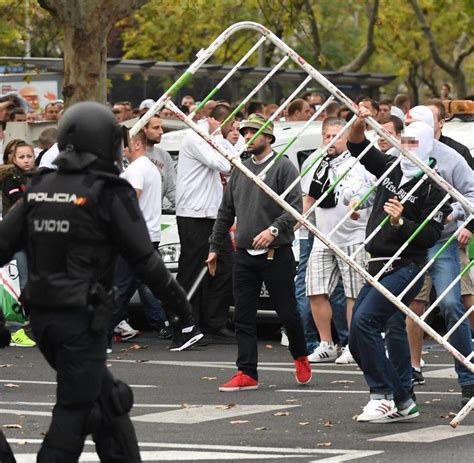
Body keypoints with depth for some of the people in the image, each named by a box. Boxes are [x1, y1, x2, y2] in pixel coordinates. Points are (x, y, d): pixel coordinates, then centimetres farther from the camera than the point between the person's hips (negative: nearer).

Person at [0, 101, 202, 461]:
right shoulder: (109, 193, -10)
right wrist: (183, 308, -4)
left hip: (40, 313, 7)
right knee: (76, 407, -2)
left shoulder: (39, 188, 7)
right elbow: (145, 261, -10)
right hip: (82, 316, -7)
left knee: (104, 396, 19)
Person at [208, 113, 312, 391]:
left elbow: (295, 207, -14)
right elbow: (226, 212, 20)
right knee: (243, 317, 1)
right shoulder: (240, 171, 15)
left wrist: (274, 229, -27)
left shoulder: (284, 167, -5)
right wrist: (215, 247, 18)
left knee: (287, 312, 1)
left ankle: (301, 357, 26)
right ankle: (247, 374, 3)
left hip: (276, 254, -6)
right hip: (245, 256, 6)